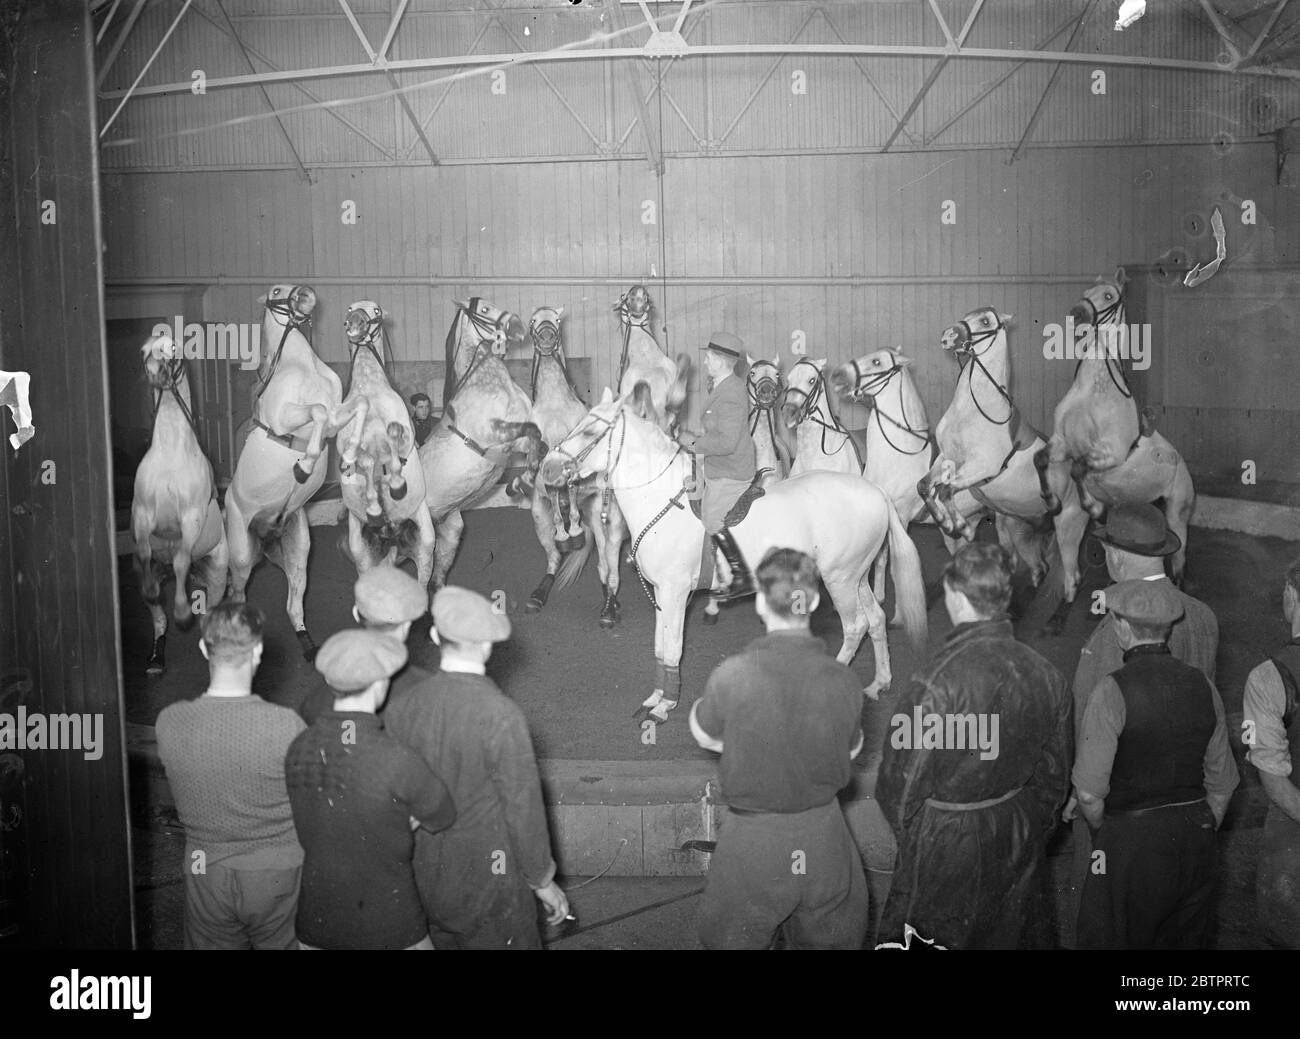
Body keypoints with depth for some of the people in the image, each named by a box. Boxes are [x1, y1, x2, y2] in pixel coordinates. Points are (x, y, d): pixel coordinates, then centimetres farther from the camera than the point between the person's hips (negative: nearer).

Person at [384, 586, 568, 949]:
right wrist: (543, 881, -3)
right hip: (486, 882, -4)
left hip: (423, 879, 5)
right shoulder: (501, 717, -25)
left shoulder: (400, 709, -11)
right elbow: (523, 808, -18)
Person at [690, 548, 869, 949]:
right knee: (831, 935, 25)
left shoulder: (732, 675, -22)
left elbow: (704, 736, -4)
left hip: (753, 838, -2)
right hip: (823, 835, 2)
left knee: (733, 937, 24)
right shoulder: (844, 681, -15)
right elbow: (851, 751, 3)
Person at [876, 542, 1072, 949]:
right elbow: (1055, 777, 3)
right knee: (1009, 932, 24)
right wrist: (1034, 830, 18)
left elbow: (902, 781, -19)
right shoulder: (1045, 675, -9)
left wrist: (907, 837, 1)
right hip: (1020, 838, 5)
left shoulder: (935, 685, -28)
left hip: (947, 846, -5)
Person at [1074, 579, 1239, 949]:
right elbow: (1222, 784, 9)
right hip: (1196, 841, 6)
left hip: (1131, 839, -6)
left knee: (1115, 940, 7)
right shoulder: (1202, 686, 1)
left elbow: (1090, 793, -15)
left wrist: (1104, 831, 3)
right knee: (1187, 940, 18)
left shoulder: (1113, 690, -16)